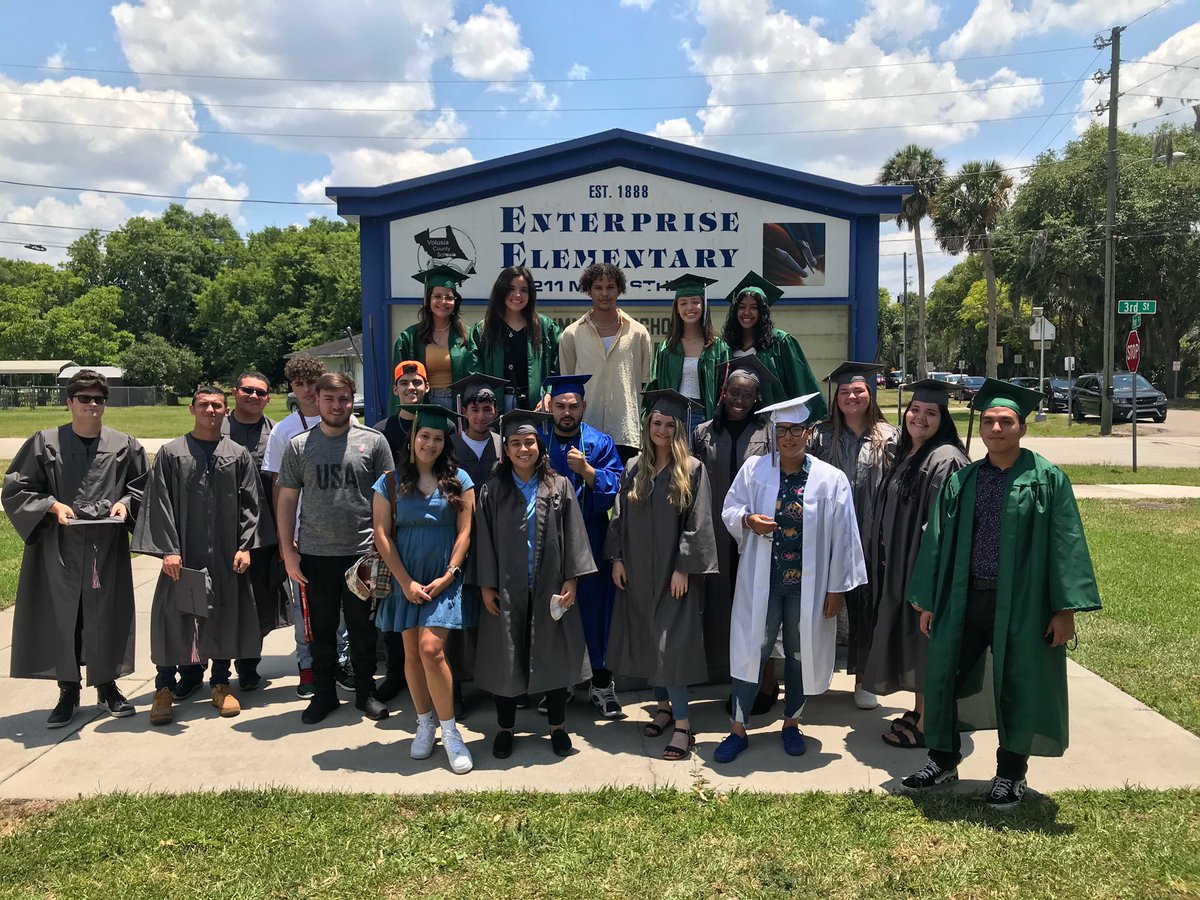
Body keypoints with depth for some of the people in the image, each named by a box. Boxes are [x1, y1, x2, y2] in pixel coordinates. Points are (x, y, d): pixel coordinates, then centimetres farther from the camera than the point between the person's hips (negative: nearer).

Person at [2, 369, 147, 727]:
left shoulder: (124, 445, 4)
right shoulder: (44, 443, 0)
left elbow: (142, 486, 13)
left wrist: (125, 502, -7)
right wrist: (52, 505, -13)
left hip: (107, 546, 1)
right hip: (59, 546, -1)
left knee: (106, 615, 6)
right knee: (62, 615, 5)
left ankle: (107, 686, 22)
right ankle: (68, 690, 19)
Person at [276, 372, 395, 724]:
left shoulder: (373, 441, 0)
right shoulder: (299, 446, 4)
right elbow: (287, 500, 6)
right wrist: (288, 552, 0)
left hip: (362, 551, -1)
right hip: (315, 554, 1)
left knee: (363, 628, 10)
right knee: (321, 629, 12)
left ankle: (365, 692, 25)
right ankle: (324, 693, 27)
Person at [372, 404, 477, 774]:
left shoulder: (459, 480, 2)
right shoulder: (391, 482, 3)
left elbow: (464, 532, 0)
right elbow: (382, 535, 0)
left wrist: (447, 576, -10)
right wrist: (406, 582, -7)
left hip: (443, 580, -2)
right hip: (406, 580, 2)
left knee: (431, 649, -13)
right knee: (412, 652, 6)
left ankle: (449, 731, -2)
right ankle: (425, 725, 22)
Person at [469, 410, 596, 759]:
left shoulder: (560, 487, 1)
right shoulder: (492, 491, 2)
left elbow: (572, 534, -1)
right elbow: (483, 540, 1)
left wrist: (571, 579, -8)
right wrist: (486, 585, -4)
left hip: (550, 588, 0)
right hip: (507, 589, 0)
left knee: (553, 655, 8)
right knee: (506, 658, 7)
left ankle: (557, 726, 24)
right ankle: (505, 728, 23)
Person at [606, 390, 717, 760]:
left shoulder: (692, 470, -6)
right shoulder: (633, 469, 7)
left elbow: (697, 522, -9)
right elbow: (620, 516, 10)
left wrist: (683, 568, -14)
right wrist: (617, 558, 3)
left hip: (674, 572, -5)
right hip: (638, 570, 5)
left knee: (670, 643, -8)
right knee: (645, 640, 11)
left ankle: (682, 724, -2)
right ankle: (663, 706, 27)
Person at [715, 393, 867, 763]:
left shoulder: (831, 480, -6)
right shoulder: (754, 469, -2)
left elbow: (842, 538, -3)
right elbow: (729, 510, 6)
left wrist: (836, 588, -3)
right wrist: (747, 520, -17)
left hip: (808, 584, 0)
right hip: (761, 580, 0)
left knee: (800, 653, 13)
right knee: (750, 650, 4)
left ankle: (791, 723, 33)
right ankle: (738, 729, 17)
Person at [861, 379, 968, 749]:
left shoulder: (945, 460, -17)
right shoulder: (906, 456, 12)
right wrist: (881, 558, 18)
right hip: (897, 569, 9)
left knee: (925, 644, 0)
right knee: (909, 642, 17)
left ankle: (926, 725, 12)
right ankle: (919, 709, 30)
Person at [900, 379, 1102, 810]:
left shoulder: (1047, 479, -5)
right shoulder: (961, 481, 5)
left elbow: (1066, 545, -7)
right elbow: (938, 542, 7)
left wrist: (1065, 608, -12)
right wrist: (928, 600, 7)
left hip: (1021, 603, -3)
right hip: (964, 598, 4)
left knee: (1017, 687, 9)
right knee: (943, 675, 9)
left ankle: (1011, 773, 29)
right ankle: (943, 760, 29)